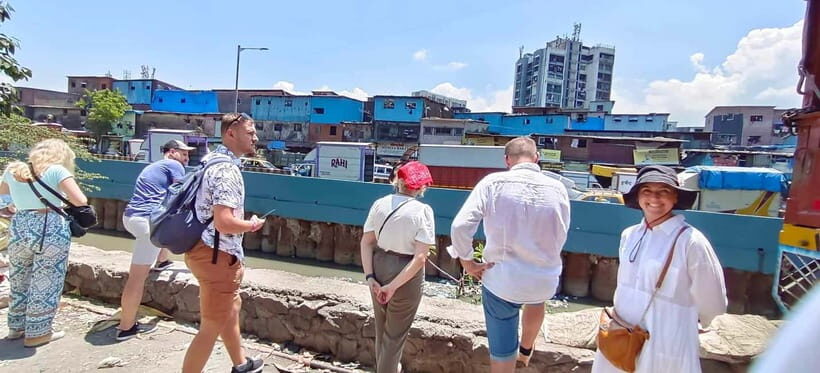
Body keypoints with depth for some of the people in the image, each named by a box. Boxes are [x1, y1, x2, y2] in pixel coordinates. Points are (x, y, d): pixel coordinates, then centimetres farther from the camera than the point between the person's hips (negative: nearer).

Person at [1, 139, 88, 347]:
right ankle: (37, 333, 16)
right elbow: (80, 201, -17)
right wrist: (63, 197, 3)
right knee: (45, 284, 7)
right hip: (51, 230, -6)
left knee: (20, 281, 22)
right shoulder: (56, 170, -9)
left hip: (19, 229, 6)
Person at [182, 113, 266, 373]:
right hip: (216, 255, -11)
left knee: (230, 308, 26)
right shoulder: (226, 170, -22)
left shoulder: (213, 159, 10)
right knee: (212, 326, 2)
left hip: (207, 249, 11)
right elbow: (224, 222, -30)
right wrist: (252, 224, -12)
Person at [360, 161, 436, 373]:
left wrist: (369, 276, -7)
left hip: (378, 268, 5)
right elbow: (420, 257, -21)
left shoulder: (380, 204, -4)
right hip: (406, 275, -5)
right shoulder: (423, 211, -16)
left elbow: (366, 242, -5)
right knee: (395, 333, 15)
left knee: (381, 327, 27)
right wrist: (394, 286, -19)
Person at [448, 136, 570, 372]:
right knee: (536, 298, 40)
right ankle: (526, 350, 55)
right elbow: (560, 238, 6)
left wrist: (467, 261, -3)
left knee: (502, 352, 16)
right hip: (546, 280, 3)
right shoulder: (557, 189, -4)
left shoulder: (493, 183, -12)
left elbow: (460, 226, -19)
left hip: (501, 280, -2)